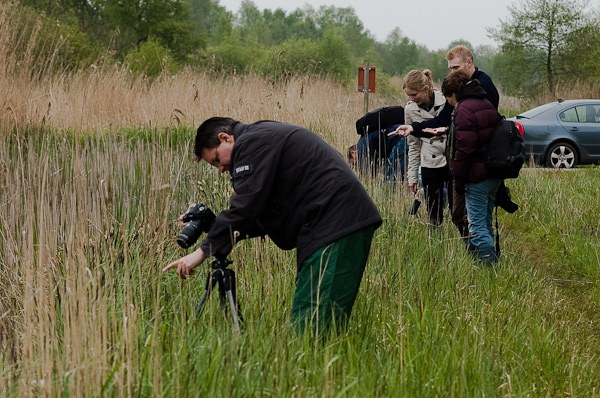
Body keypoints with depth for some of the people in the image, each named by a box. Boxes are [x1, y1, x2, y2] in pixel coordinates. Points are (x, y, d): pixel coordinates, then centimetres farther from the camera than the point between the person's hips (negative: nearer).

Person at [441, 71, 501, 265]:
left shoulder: (464, 109, -13)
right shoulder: (487, 105, 17)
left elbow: (464, 147, -18)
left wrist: (458, 178, -12)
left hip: (477, 176, -9)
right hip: (494, 175, 9)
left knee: (477, 225, -6)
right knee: (486, 221, 16)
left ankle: (490, 262, -11)